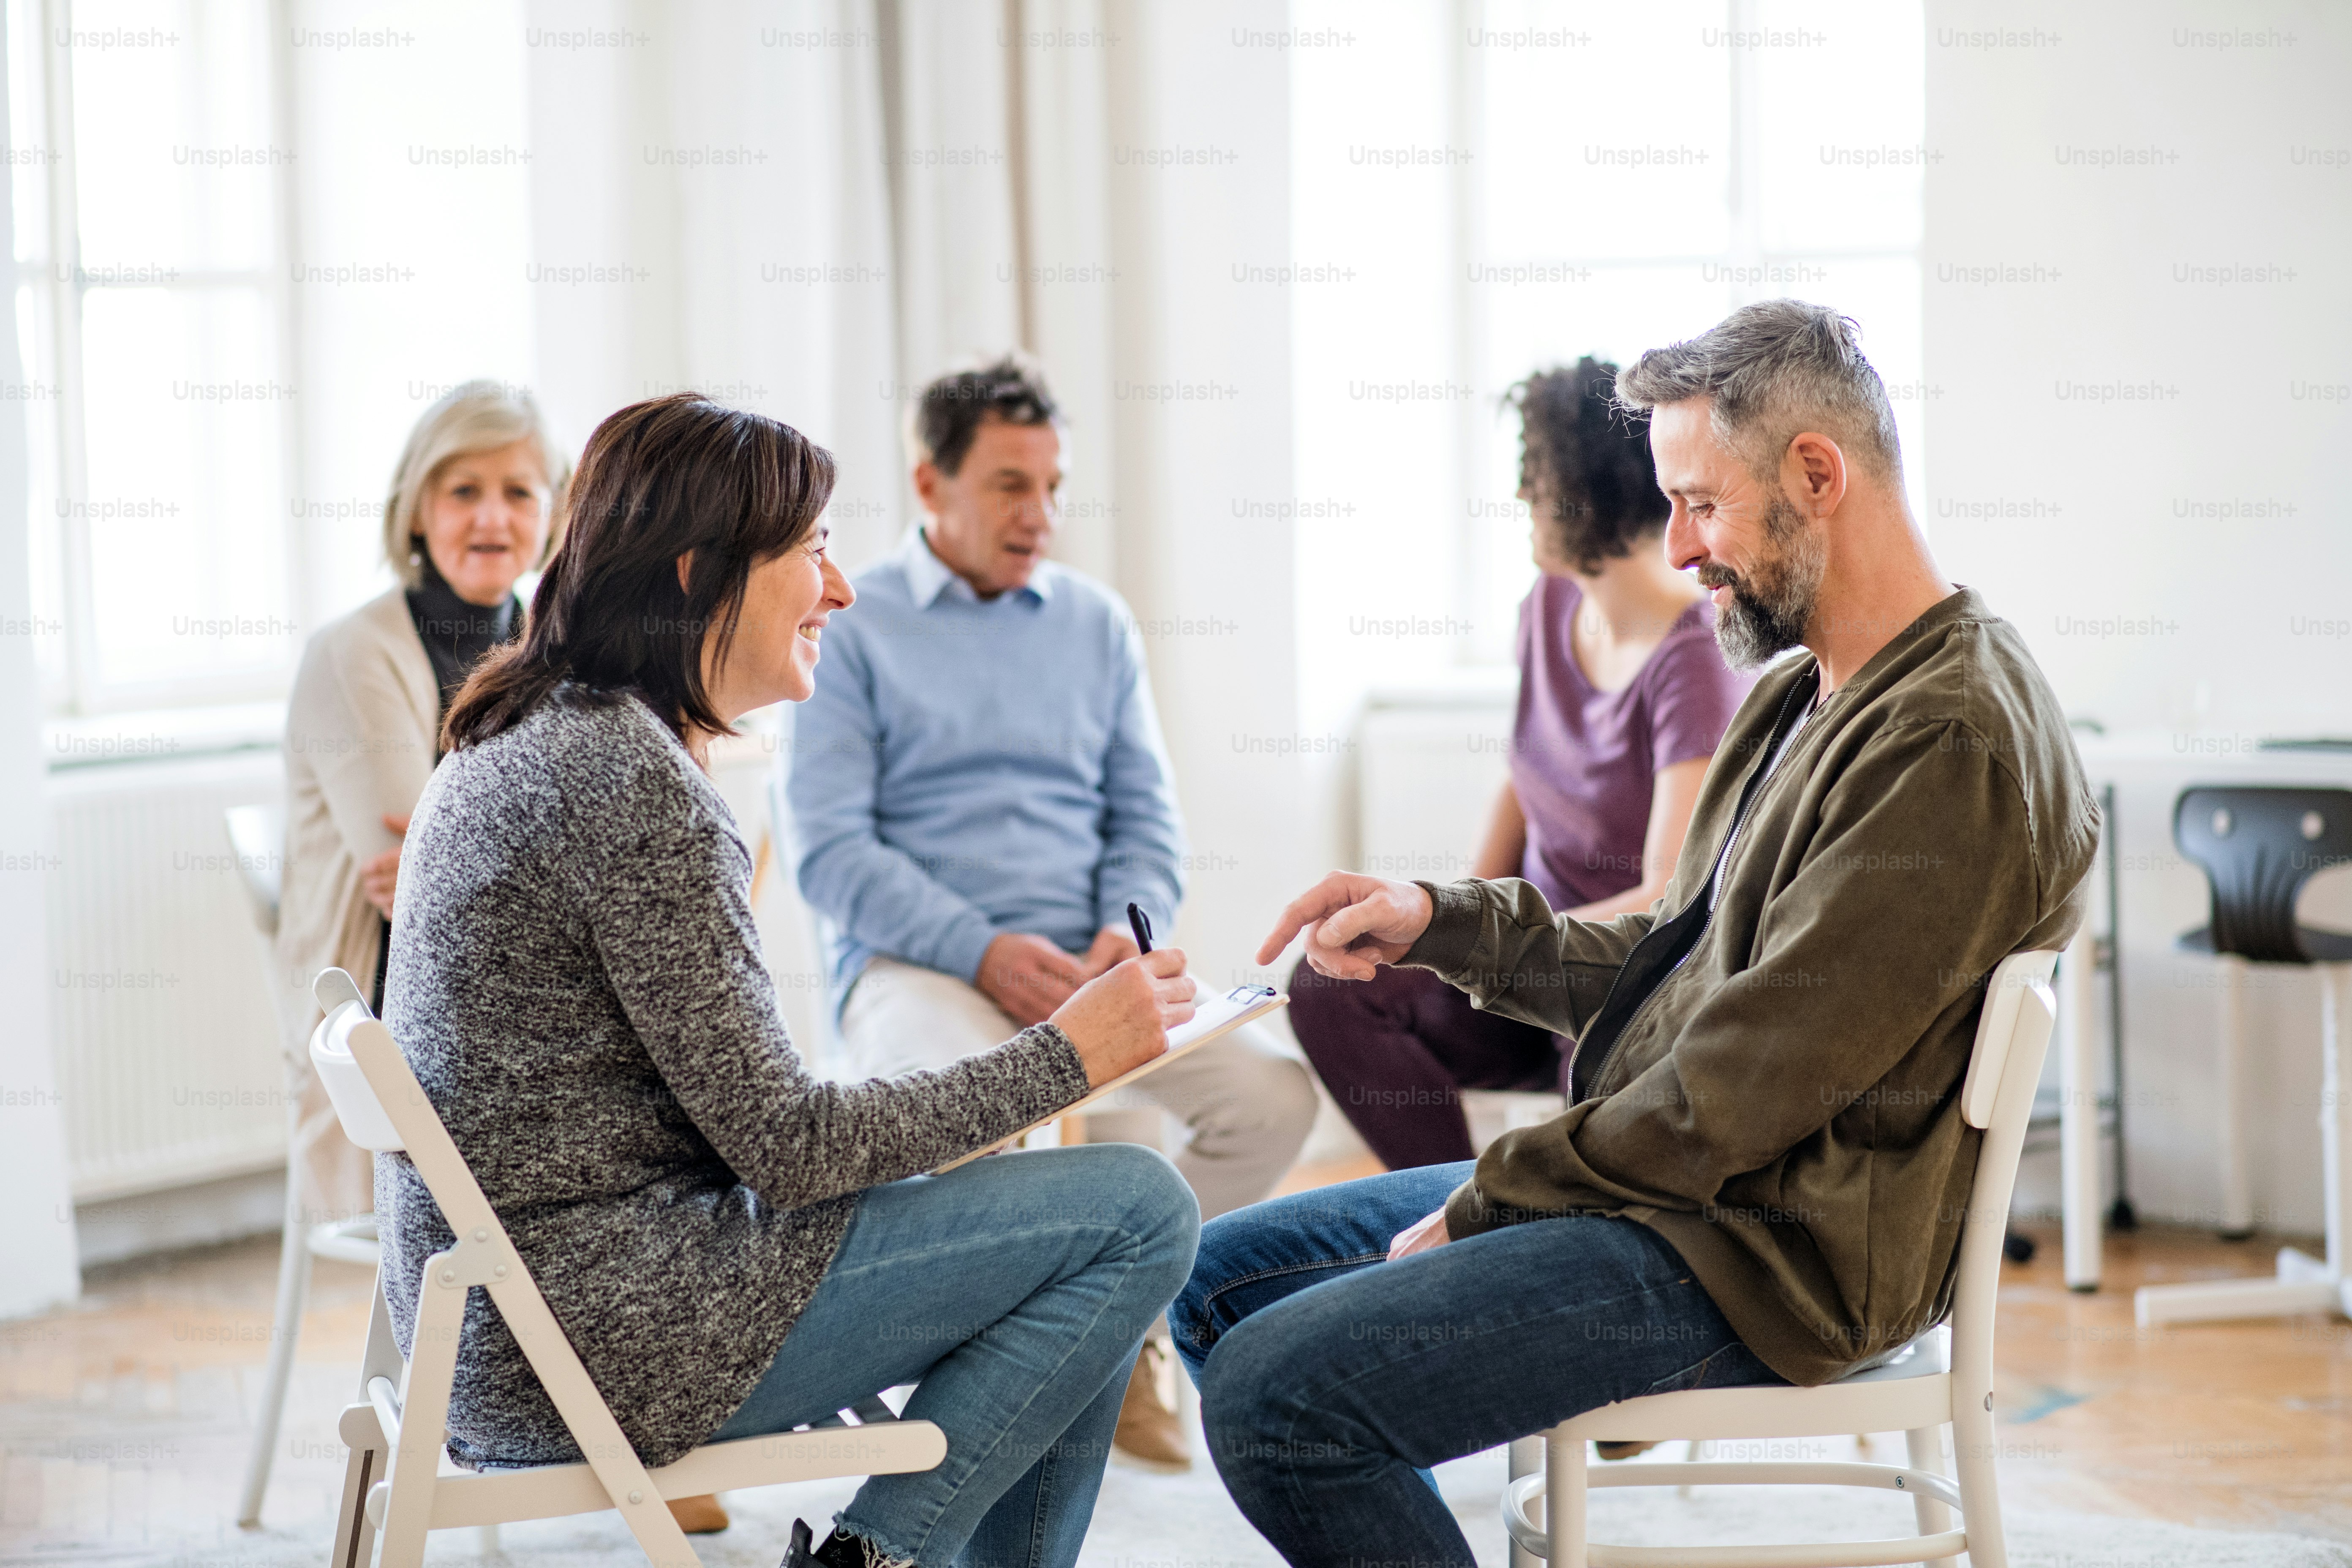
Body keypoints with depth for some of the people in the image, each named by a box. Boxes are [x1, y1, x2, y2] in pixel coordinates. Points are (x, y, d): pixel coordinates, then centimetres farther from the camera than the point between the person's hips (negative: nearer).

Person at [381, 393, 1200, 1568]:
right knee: (1139, 1213, -7)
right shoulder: (628, 777, -18)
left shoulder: (522, 742, 12)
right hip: (599, 1343, -10)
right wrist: (1069, 1054, -8)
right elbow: (782, 1145, -16)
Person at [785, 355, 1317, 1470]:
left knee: (1273, 1096, -20)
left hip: (1085, 965, 4)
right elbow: (829, 847, -5)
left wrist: (1130, 929, -7)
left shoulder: (1096, 622, 18)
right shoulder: (852, 629, 4)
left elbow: (1145, 813, 16)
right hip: (913, 964, -4)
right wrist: (982, 951, -18)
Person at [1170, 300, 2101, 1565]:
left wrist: (1480, 1210, -12)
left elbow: (1740, 1093, -22)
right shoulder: (1804, 692, 14)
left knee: (1272, 1392, -20)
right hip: (1664, 1179, 10)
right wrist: (1439, 923, 7)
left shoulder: (1954, 740, -20)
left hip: (1765, 1250, -10)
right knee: (1219, 1280, 10)